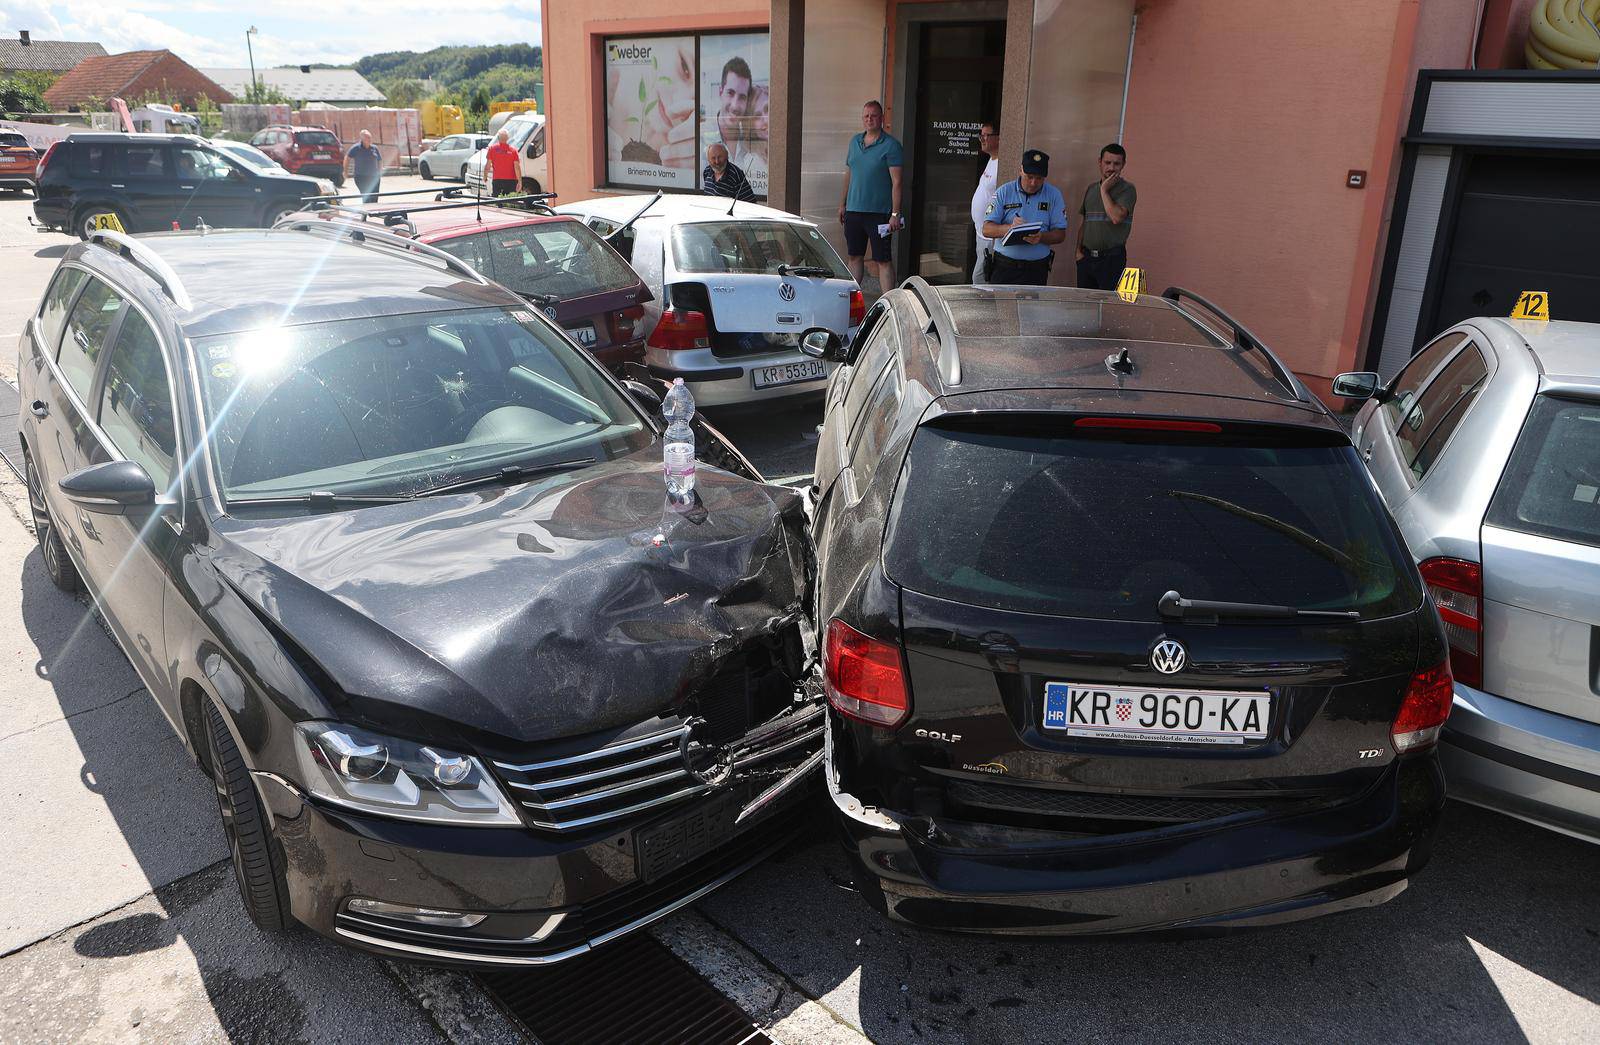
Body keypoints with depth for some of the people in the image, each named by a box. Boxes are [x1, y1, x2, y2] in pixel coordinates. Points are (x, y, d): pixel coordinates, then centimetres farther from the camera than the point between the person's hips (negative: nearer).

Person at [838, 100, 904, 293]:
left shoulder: (890, 145, -8)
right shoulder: (855, 141, 12)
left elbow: (896, 182, -12)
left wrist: (895, 214, -17)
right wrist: (843, 204, 18)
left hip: (879, 212, -6)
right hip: (853, 210, 6)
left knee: (883, 260, -4)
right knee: (854, 257, 13)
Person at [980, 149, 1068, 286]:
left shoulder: (1053, 195, 7)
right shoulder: (1003, 192, 4)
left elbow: (1060, 235, 4)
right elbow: (987, 230, -2)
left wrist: (1041, 237, -17)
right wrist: (1010, 228, -21)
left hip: (1037, 270, 1)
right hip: (1004, 267, -1)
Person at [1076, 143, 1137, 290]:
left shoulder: (1127, 189, -3)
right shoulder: (1091, 188, 15)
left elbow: (1117, 217, -19)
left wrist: (1104, 190, -10)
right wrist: (1079, 250, 9)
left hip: (1112, 257, -5)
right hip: (1086, 256, 5)